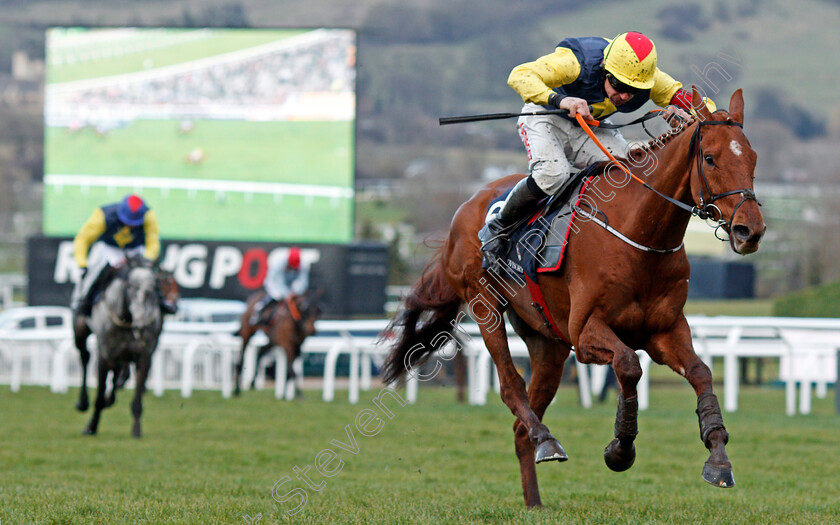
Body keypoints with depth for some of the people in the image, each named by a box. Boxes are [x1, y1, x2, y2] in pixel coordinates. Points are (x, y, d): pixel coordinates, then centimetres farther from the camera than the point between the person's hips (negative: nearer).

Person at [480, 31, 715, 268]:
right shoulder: (578, 63, -37)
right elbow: (520, 76, -43)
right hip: (548, 117, -4)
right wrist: (560, 100, -59)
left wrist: (682, 114, -41)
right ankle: (498, 228, -7)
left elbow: (705, 108, -17)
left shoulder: (651, 81, -24)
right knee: (552, 174, -29)